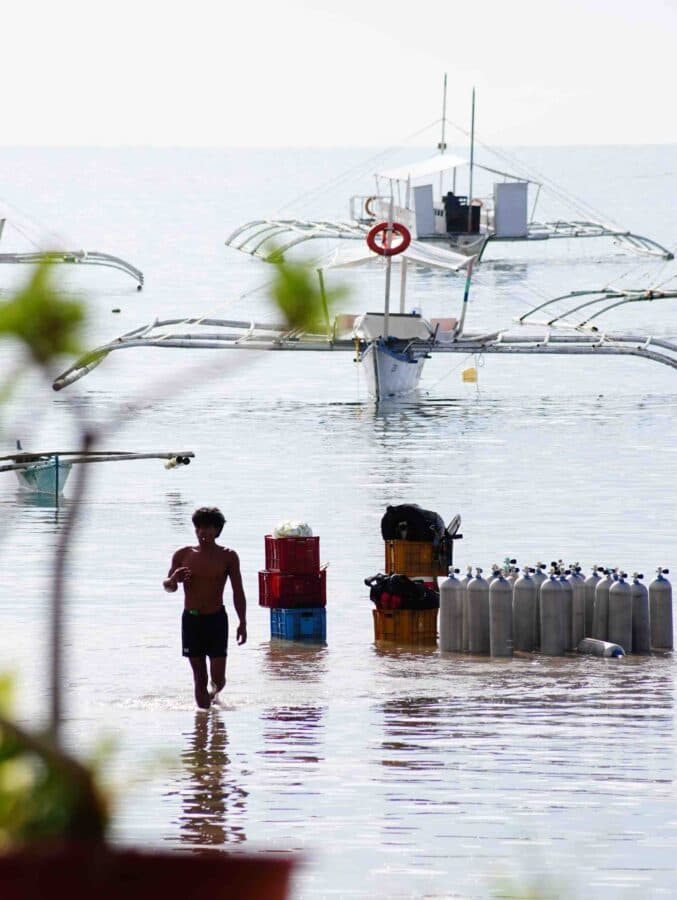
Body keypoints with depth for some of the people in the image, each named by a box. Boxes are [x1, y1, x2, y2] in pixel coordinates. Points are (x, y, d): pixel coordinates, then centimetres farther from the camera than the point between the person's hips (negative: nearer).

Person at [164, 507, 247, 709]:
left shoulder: (227, 556, 0)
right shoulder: (183, 555, 4)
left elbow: (238, 592, 1)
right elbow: (168, 586, 11)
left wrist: (242, 623, -5)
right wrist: (174, 580, -14)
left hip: (216, 619, -1)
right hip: (191, 619, 1)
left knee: (218, 676, -1)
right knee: (199, 676, 1)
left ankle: (213, 692, 31)